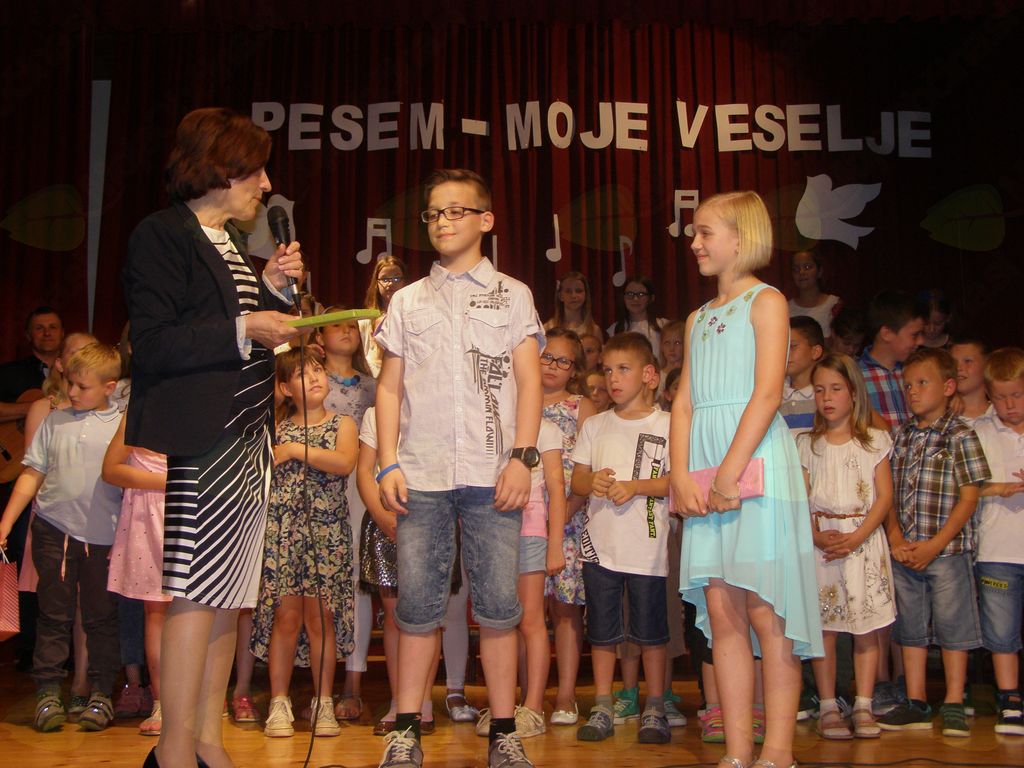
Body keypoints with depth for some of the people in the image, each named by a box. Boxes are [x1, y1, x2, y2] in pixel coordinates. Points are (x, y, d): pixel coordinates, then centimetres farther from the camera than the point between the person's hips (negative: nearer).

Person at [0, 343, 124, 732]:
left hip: (103, 535, -1)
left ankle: (100, 694, 18)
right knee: (53, 614, 5)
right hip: (54, 528, 2)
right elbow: (32, 474, 10)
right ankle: (48, 693, 14)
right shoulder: (55, 421, 7)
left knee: (101, 617, 7)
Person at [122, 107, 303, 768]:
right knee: (197, 591, -7)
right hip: (197, 440, -9)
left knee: (229, 589, 9)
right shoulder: (161, 236, -5)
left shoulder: (233, 245, 20)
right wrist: (242, 329, -17)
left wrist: (273, 288, 12)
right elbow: (153, 346, -15)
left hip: (247, 437, 9)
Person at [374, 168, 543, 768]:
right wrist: (388, 464, 3)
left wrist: (522, 458, -6)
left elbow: (529, 381, 5)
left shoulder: (512, 294, 12)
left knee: (499, 604, -2)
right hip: (422, 474, 2)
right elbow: (390, 386, 14)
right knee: (417, 604, 2)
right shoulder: (408, 301, 17)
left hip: (492, 475, -2)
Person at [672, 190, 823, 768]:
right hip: (706, 472, 6)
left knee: (764, 609, -6)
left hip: (757, 461, -6)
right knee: (721, 610, 3)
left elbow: (768, 394, -11)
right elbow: (684, 402, 13)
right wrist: (682, 477, -1)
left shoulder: (766, 301, 1)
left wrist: (729, 474, -17)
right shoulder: (698, 320, 21)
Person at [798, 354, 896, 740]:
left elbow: (884, 496, -1)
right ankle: (828, 707, 7)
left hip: (864, 539, 0)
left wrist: (856, 537, -13)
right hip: (821, 541, 1)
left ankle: (863, 706, 9)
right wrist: (816, 536, -14)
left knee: (866, 628, 1)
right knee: (824, 626, 0)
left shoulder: (875, 441, 4)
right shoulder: (807, 444, 7)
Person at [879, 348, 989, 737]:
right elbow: (889, 493, 10)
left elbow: (969, 498, -9)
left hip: (947, 549, -5)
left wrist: (934, 545, -14)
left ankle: (953, 705, 13)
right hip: (904, 554, 5)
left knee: (952, 626, 2)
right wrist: (896, 538, -3)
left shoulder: (960, 436, -5)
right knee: (911, 627, 11)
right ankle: (915, 704, 20)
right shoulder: (902, 436, 10)